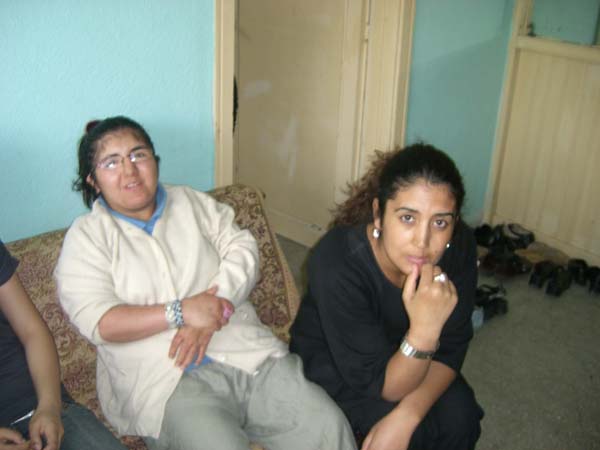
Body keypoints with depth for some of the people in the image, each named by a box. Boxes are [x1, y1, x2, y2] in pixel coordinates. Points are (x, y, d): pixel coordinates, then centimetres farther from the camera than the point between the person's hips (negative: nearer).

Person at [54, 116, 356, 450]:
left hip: (248, 355, 3)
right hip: (164, 384, -3)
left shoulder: (193, 203, 15)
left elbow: (243, 249, 2)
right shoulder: (85, 236, 6)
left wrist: (207, 316, -13)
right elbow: (98, 322, -7)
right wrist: (180, 312, -18)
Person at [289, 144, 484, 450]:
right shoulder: (336, 264, -36)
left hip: (398, 352, 4)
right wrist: (424, 330, -48)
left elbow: (450, 350, -13)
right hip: (329, 359, -3)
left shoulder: (459, 245, -23)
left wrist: (406, 415, -29)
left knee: (460, 416, -19)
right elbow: (382, 386, -30)